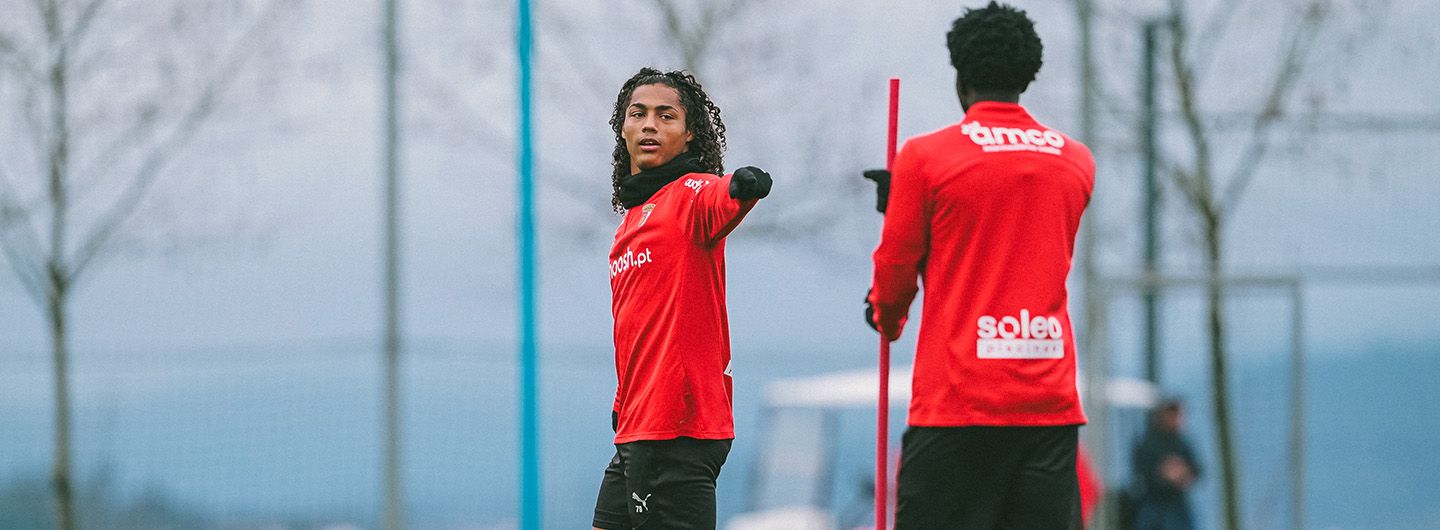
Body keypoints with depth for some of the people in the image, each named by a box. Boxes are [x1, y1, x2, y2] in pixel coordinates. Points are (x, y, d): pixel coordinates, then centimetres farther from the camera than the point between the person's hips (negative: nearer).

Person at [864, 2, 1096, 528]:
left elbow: (895, 273, 3)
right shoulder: (1077, 161, 10)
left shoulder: (926, 156, -3)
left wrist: (886, 320, 26)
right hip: (1051, 402, 4)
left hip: (957, 401, -4)